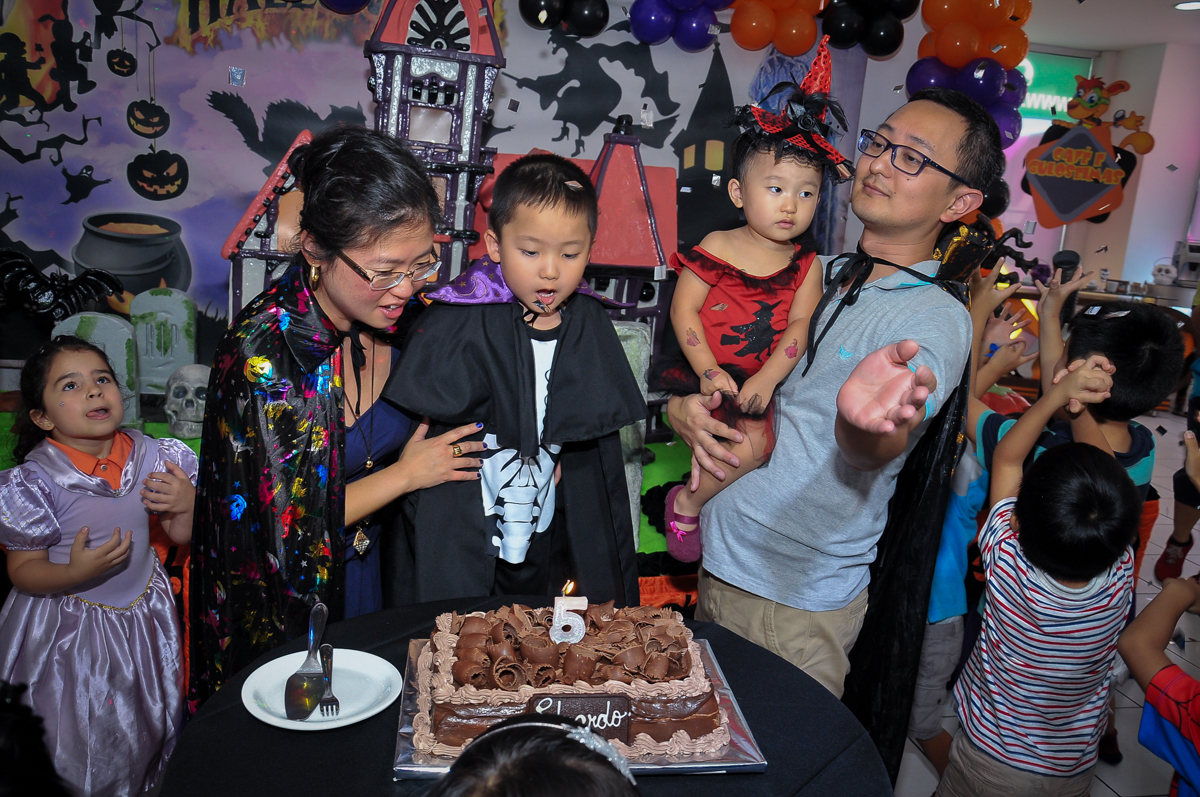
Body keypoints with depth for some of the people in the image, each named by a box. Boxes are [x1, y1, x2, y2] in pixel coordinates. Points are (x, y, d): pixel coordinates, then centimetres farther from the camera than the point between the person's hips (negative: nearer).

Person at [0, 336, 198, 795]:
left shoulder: (150, 456, -10)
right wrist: (76, 573, -32)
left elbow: (179, 536, 1)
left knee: (151, 725, 23)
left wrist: (188, 505, -20)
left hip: (144, 613, 4)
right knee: (81, 745, 13)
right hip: (70, 627, -4)